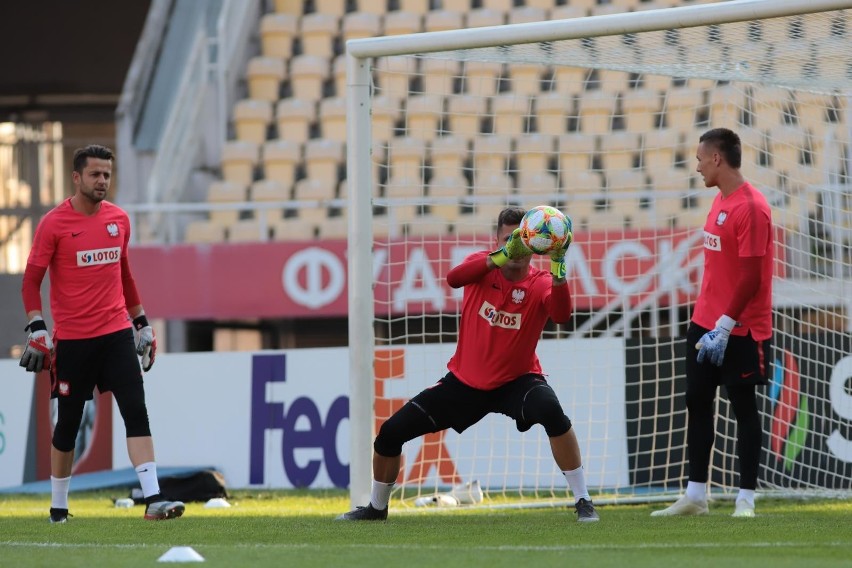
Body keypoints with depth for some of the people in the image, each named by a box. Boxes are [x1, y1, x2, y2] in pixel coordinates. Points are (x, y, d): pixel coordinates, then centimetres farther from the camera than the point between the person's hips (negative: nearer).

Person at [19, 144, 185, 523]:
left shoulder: (118, 219, 9)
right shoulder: (53, 224, -6)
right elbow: (31, 281, -5)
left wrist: (141, 322, 22)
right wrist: (36, 330, -16)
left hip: (116, 334, 3)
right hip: (72, 339, -3)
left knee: (136, 412, -11)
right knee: (68, 423, 6)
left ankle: (153, 499, -17)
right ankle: (58, 507, 22)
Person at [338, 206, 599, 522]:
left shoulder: (540, 284, -16)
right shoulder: (483, 265, -11)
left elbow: (561, 315, -39)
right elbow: (454, 278, -35)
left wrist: (558, 269, -55)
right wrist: (499, 258, -51)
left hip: (517, 380, -3)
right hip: (465, 381, 3)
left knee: (551, 411, -37)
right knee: (390, 433, 1)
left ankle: (583, 501, -25)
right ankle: (376, 507, 29)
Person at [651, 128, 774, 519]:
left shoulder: (750, 207, -16)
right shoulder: (720, 200, 12)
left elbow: (751, 275, -20)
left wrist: (724, 326, -21)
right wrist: (707, 322, 17)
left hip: (739, 330, -9)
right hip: (705, 324, 9)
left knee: (743, 407, -2)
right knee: (697, 403, 9)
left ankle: (746, 498, 4)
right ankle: (695, 496, 15)